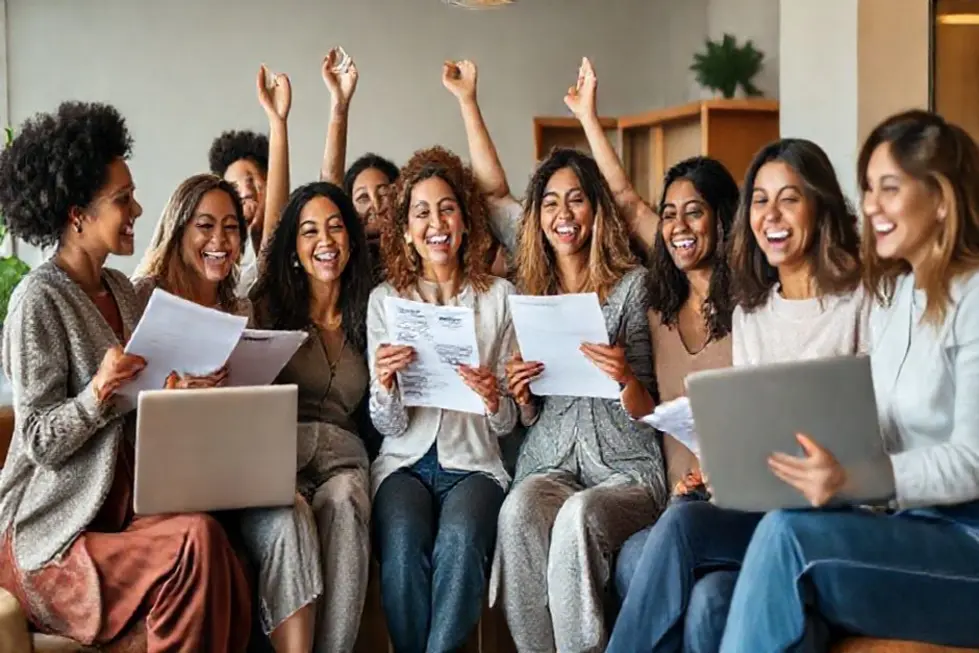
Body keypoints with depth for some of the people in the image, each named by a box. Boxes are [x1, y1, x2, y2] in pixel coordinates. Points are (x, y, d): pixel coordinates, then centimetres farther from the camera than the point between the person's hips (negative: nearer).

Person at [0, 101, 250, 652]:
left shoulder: (121, 288, 12)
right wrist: (99, 390, -28)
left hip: (125, 505, 6)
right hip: (56, 528, -6)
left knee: (229, 587, -21)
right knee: (197, 540, -29)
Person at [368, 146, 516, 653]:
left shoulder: (499, 296, 5)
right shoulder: (385, 299, 6)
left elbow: (507, 424, 6)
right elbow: (390, 427, 1)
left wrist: (494, 400, -17)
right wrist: (383, 384, -21)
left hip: (473, 462, 0)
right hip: (406, 461, 1)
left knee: (459, 541, -32)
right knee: (403, 543, -30)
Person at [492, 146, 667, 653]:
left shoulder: (631, 283, 3)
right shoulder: (527, 292, 13)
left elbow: (645, 414, 1)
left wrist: (625, 378, -21)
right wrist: (521, 396, -5)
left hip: (626, 465, -2)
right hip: (549, 461, 3)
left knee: (578, 516, -35)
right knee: (518, 510, -32)